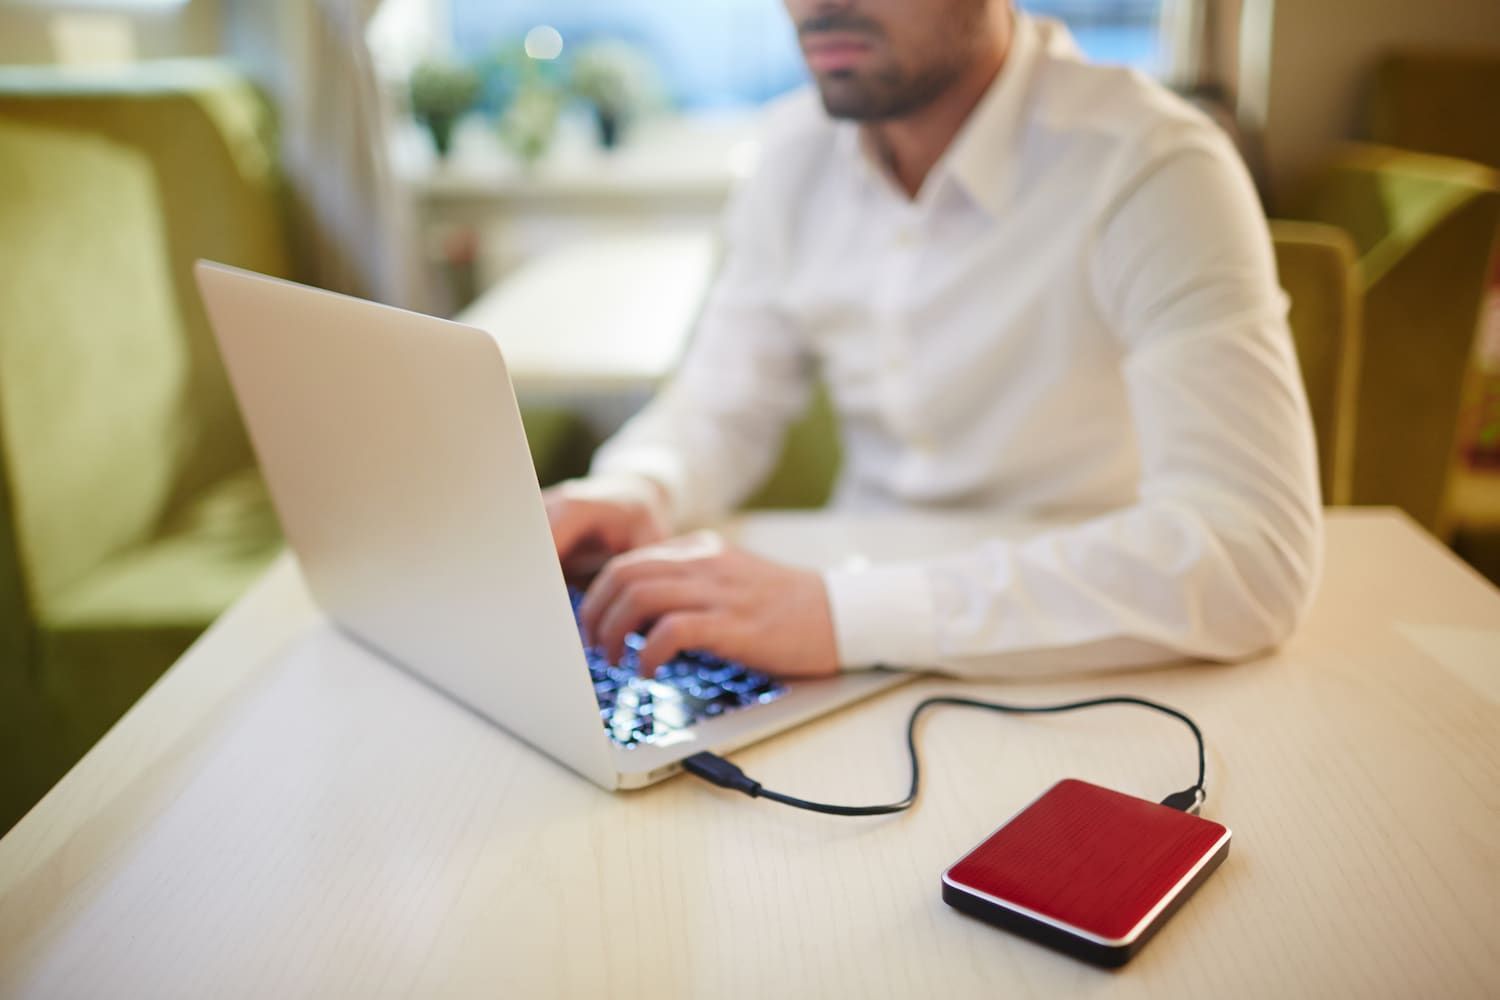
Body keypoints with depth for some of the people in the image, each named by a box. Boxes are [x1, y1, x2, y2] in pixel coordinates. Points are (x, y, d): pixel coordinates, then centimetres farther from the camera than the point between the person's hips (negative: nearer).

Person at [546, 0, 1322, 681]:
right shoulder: (800, 148, 1)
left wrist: (845, 612, -37)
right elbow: (723, 412, 8)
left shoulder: (1150, 169, -20)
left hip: (1068, 690, -4)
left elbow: (1256, 556, -31)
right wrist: (630, 497, -15)